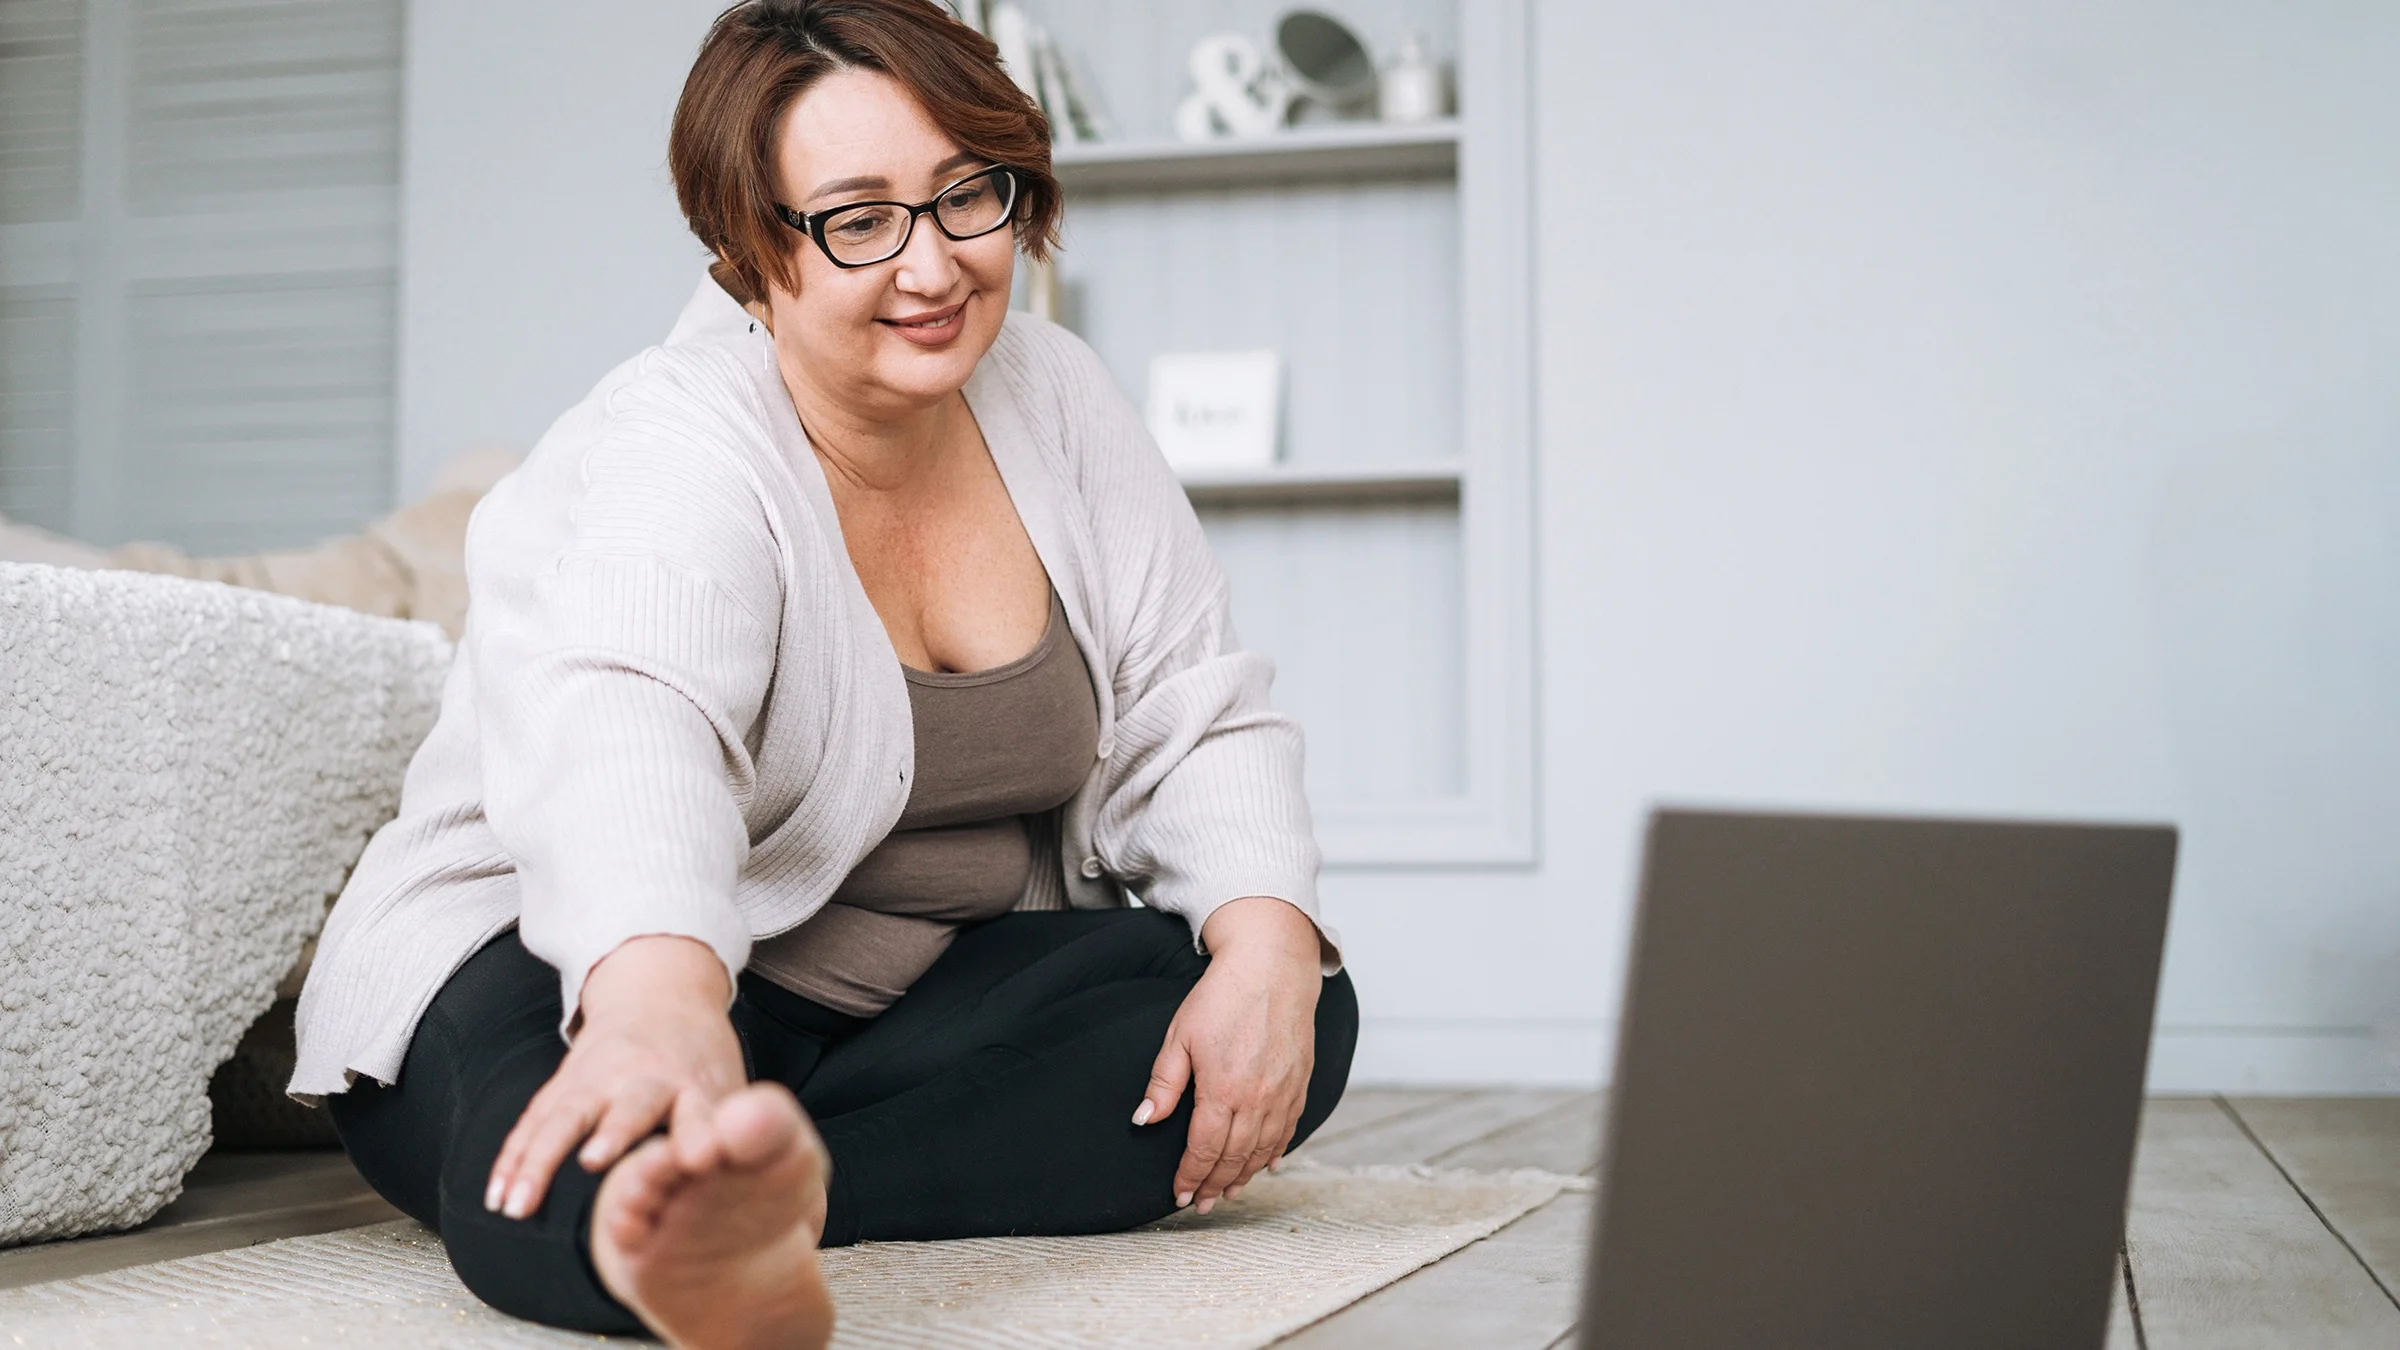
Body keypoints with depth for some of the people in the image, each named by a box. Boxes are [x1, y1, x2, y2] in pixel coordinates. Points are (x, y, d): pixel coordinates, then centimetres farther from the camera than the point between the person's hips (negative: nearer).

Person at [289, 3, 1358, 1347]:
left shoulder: (1057, 401, 1)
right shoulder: (666, 466, -21)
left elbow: (1193, 718, 2)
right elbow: (623, 729, -42)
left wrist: (1267, 948, -18)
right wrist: (659, 997, -64)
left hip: (920, 996, 7)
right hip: (576, 964, -6)